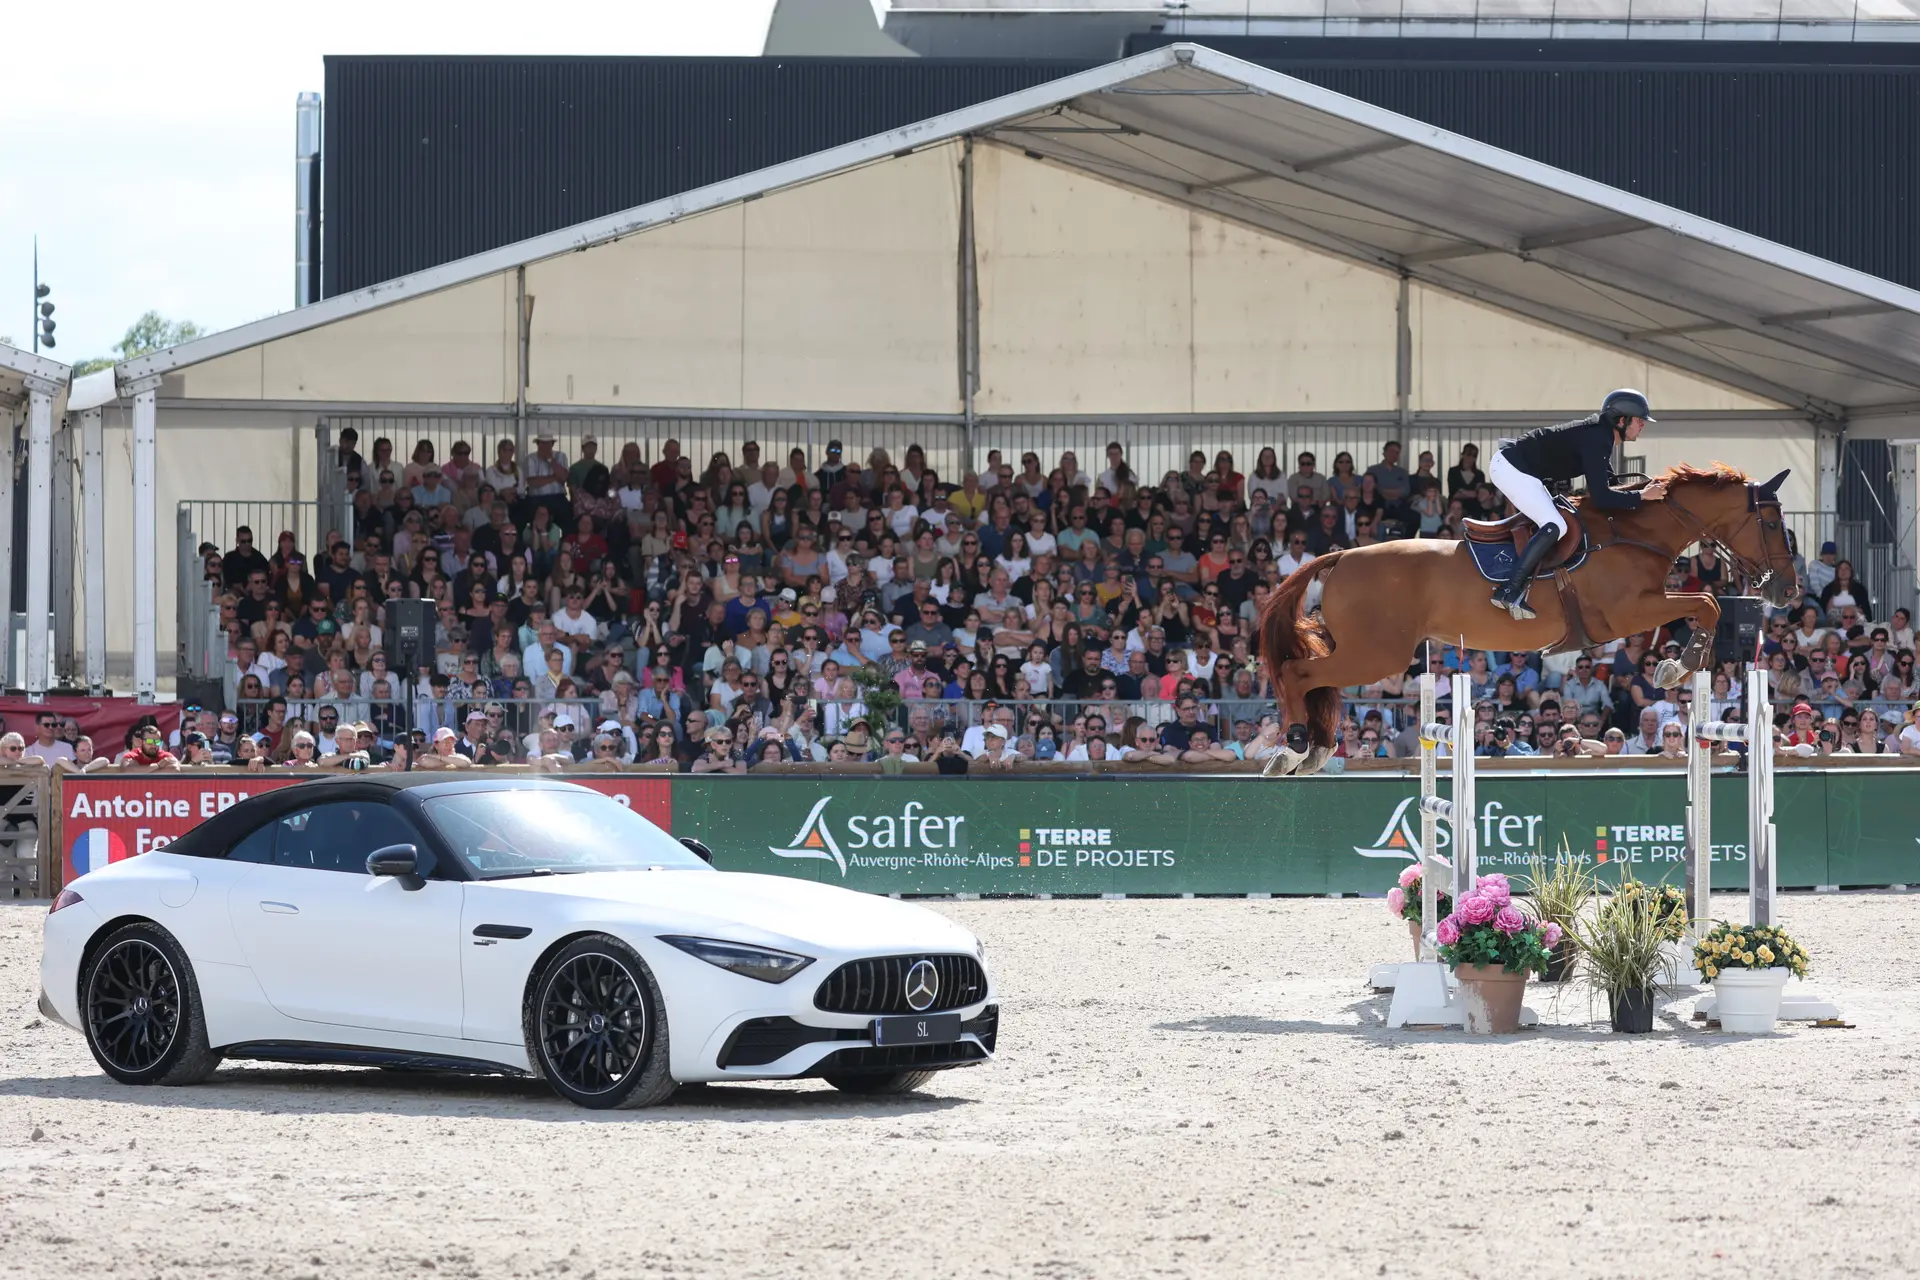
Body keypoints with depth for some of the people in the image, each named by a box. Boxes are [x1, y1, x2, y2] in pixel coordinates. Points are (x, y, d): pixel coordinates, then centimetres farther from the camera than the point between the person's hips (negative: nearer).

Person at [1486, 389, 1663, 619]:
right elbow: (1600, 498, -27)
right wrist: (1641, 496, -20)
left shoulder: (1600, 434, 8)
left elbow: (1608, 485, 19)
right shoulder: (1595, 441, -23)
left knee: (1552, 520, 18)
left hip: (1515, 466, 11)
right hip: (1510, 468, -11)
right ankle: (1509, 591, -19)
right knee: (1554, 526, -19)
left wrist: (1647, 488, 8)